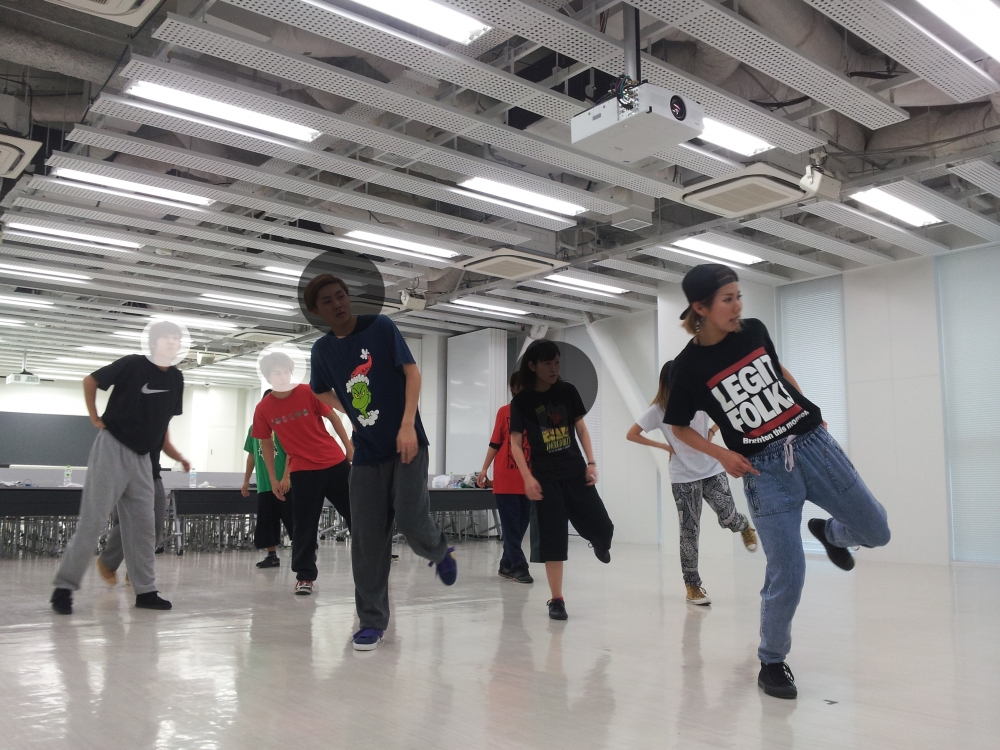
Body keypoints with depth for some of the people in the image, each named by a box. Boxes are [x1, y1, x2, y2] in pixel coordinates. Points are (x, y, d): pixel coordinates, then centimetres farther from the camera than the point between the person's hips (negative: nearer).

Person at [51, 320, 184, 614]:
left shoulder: (176, 379, 4)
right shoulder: (132, 364, -12)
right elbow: (90, 381, 0)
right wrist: (95, 419, 0)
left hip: (142, 457, 6)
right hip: (112, 449, -6)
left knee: (143, 526, 7)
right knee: (93, 522, -6)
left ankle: (144, 590, 14)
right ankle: (64, 587, 5)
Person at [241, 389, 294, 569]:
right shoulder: (254, 427, 12)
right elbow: (252, 455, 18)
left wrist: (286, 477, -18)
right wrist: (246, 481, 17)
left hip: (284, 483, -5)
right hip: (263, 485, 5)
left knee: (292, 519, -3)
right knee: (266, 521, 9)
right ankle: (272, 556, 19)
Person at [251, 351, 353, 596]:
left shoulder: (309, 392, -7)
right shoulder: (263, 409, -3)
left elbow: (333, 417, 3)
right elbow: (266, 443, 7)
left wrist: (349, 447, 2)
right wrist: (273, 479, 6)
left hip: (335, 462, 0)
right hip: (302, 471, 0)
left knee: (355, 513, 8)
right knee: (304, 524, -1)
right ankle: (304, 576, 11)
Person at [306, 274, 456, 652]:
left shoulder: (381, 327, -6)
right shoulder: (322, 349, 5)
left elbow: (412, 371, -9)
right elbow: (322, 392, 23)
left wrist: (407, 424, -17)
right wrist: (352, 413, 9)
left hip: (407, 444, -3)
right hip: (366, 453, 4)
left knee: (411, 520, -15)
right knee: (367, 539, 1)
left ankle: (440, 552, 21)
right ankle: (372, 621, 14)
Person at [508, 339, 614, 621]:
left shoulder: (568, 391, 3)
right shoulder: (521, 401, -4)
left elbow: (581, 428, 9)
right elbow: (515, 443, -5)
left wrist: (591, 463, 0)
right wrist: (528, 478, -15)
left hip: (576, 471, 3)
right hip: (545, 476, -2)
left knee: (602, 528, 0)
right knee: (552, 538, -3)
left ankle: (598, 542, 39)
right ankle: (557, 600, 9)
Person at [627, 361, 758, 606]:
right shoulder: (659, 410, -7)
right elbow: (631, 435, -4)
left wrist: (712, 431, 0)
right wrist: (664, 446, -6)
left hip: (712, 470, 1)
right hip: (683, 478, -1)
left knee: (728, 517, -9)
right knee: (689, 531, 1)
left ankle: (744, 526, 31)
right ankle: (692, 585, 13)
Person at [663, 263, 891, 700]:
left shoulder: (754, 331, 0)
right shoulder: (689, 366, -10)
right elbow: (679, 427, 3)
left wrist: (811, 409, 18)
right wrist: (722, 455, -9)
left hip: (811, 442, 4)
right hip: (764, 468, -4)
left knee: (875, 531, 9)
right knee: (787, 575, -6)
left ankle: (828, 532, 44)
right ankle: (772, 662, 17)